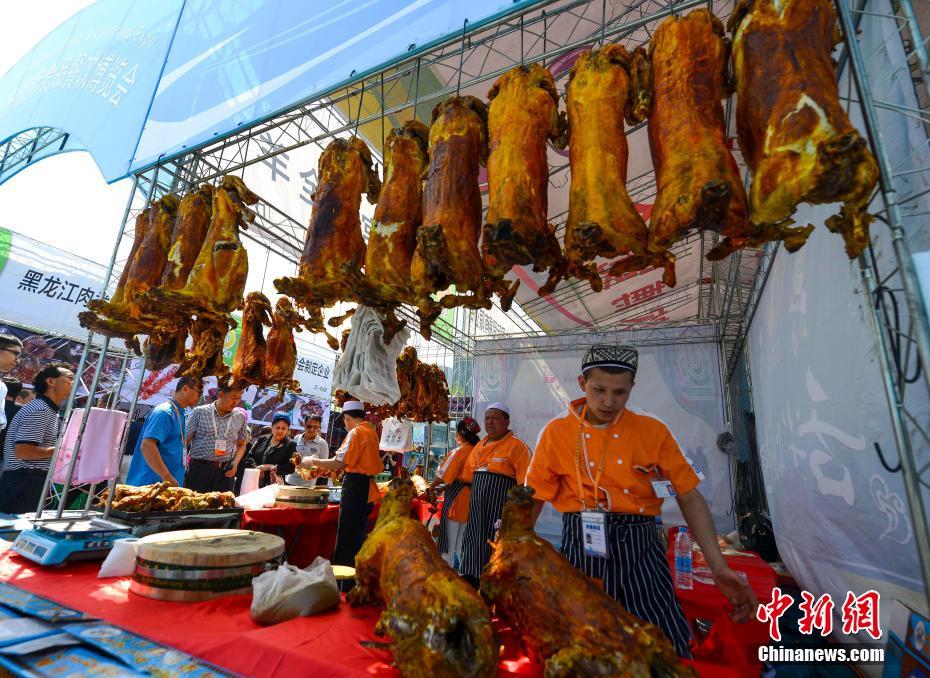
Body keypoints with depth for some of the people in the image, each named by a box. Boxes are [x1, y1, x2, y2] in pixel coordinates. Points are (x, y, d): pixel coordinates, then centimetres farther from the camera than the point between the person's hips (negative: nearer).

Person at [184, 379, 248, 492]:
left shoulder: (240, 417, 7)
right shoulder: (199, 412, 0)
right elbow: (185, 441, 0)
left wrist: (235, 463, 2)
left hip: (225, 472, 2)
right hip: (199, 469, -2)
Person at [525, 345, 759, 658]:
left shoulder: (653, 431, -2)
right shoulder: (556, 432, -4)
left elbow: (690, 498, 3)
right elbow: (533, 499, 2)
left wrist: (719, 567, -8)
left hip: (641, 555, 1)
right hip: (581, 554, 0)